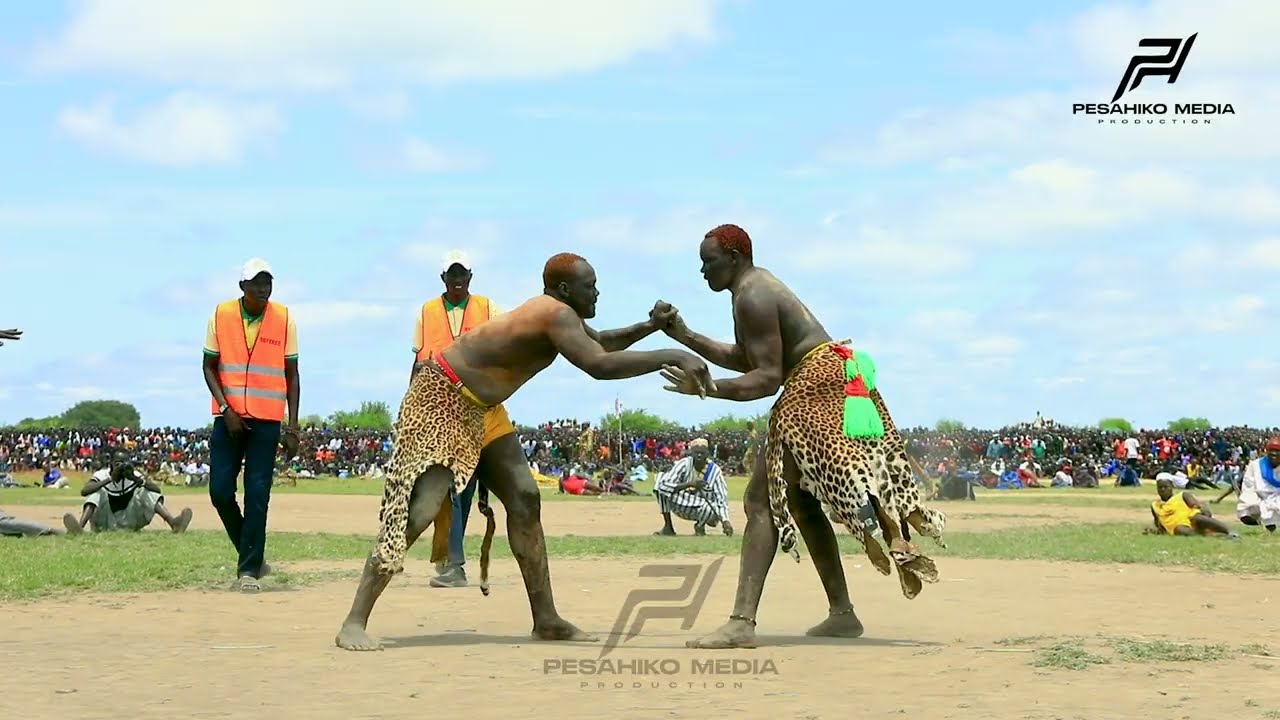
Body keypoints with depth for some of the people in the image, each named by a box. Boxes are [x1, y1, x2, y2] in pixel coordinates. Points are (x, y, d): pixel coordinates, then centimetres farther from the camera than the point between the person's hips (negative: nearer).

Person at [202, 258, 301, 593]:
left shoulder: (284, 319, -1)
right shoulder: (221, 316, -1)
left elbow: (291, 375, 4)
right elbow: (209, 366, 4)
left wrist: (292, 427, 0)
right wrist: (226, 409, -9)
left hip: (267, 420, -1)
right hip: (229, 416, 1)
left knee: (257, 495, -5)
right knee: (220, 491, -1)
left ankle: (249, 569, 0)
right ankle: (250, 553, 19)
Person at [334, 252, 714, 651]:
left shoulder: (557, 314, 5)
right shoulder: (555, 314, -25)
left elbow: (600, 342, 25)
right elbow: (600, 365, -38)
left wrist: (650, 327, 11)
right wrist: (673, 357, -35)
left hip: (479, 408, 11)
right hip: (440, 399, -11)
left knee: (524, 499, 5)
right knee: (418, 512, -18)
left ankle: (546, 619, 10)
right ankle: (354, 622, -16)